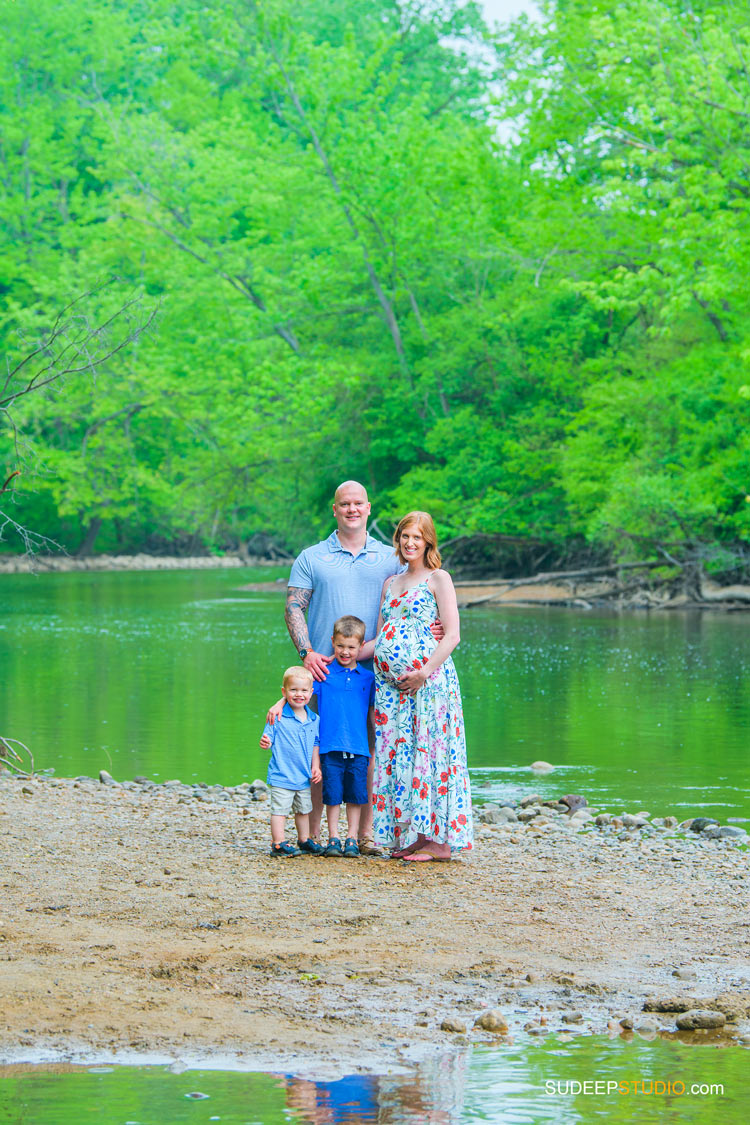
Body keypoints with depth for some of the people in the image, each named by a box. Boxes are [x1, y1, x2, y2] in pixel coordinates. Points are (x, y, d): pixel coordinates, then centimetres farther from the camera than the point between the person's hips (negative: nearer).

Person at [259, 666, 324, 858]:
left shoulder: (314, 720, 5)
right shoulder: (278, 717, -11)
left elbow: (315, 746, 12)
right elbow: (268, 740, -11)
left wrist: (315, 766, 4)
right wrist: (265, 743, -33)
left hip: (304, 777, 6)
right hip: (281, 776, -6)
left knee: (303, 809, 18)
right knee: (280, 809, -5)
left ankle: (304, 840, 33)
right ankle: (278, 843, 0)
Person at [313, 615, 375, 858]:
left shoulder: (367, 678, 9)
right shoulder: (324, 672, 4)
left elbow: (373, 714, 15)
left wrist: (376, 749, 14)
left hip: (359, 748, 2)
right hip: (331, 747, -2)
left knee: (356, 795, 4)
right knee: (333, 795, 1)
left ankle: (352, 838, 12)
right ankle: (333, 839, 10)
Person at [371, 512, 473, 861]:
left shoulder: (438, 579, 0)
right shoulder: (390, 583, 20)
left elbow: (452, 635, -8)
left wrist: (425, 672, -17)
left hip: (428, 681, -6)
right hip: (389, 683, 6)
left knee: (429, 752, -7)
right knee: (396, 756, 3)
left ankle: (439, 839, -4)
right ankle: (408, 836, 9)